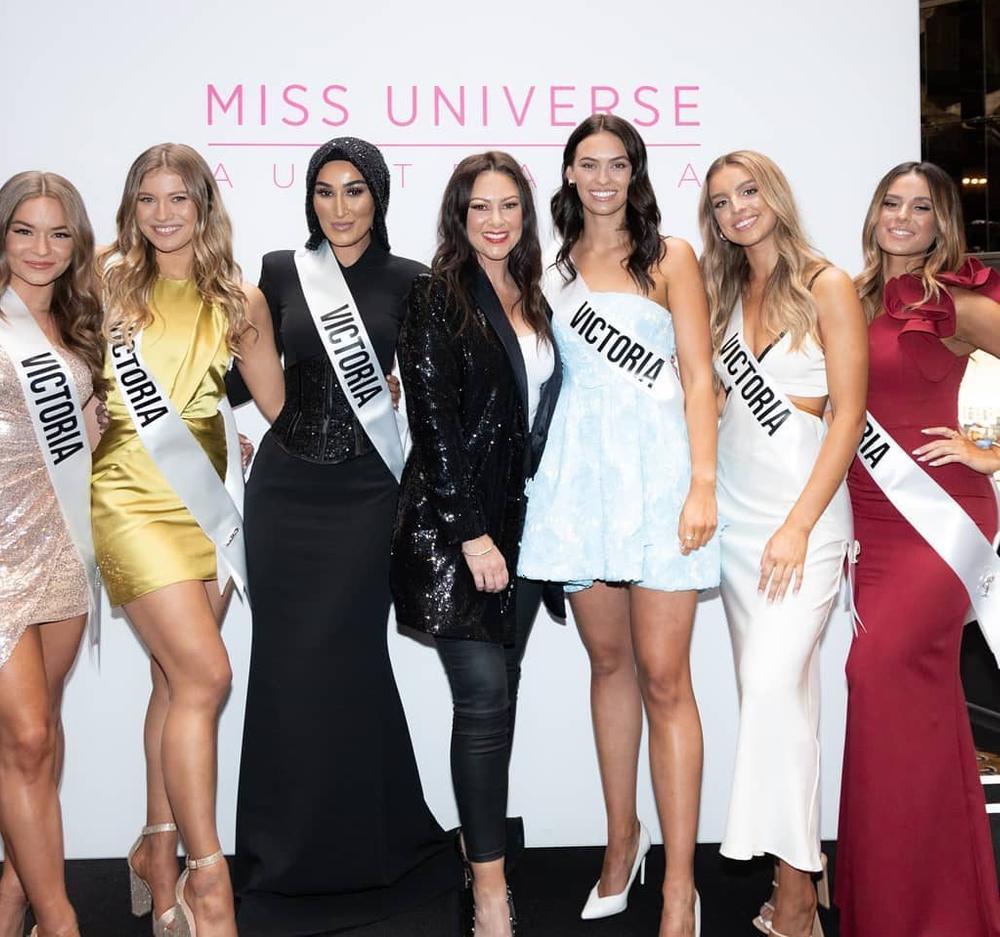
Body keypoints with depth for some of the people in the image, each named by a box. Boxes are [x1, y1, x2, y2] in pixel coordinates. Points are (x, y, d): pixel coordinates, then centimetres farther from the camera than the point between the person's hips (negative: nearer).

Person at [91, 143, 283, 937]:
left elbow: (282, 407, 10)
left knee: (178, 680, 10)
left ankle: (159, 851, 27)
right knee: (205, 675, -13)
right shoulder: (107, 281, -1)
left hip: (207, 499, 4)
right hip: (133, 495, -4)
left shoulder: (238, 301, 6)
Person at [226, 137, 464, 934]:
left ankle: (359, 846, 19)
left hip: (363, 493, -2)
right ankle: (289, 854, 20)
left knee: (343, 664, -1)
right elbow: (248, 381, 10)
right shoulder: (281, 271, 6)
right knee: (285, 664, 4)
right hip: (285, 489, 2)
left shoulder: (407, 281, 2)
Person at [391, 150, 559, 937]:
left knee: (499, 696, 10)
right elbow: (433, 422, -12)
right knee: (486, 700, -8)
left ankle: (480, 837, 24)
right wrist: (472, 533, -16)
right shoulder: (440, 297, -5)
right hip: (452, 526, -6)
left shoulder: (532, 300, 14)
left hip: (521, 519, 6)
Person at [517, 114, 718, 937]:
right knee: (608, 661, 11)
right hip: (579, 470, 4)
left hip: (656, 468, -3)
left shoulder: (669, 258, 4)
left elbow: (699, 377, -2)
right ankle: (622, 837, 28)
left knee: (663, 679, -5)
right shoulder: (552, 267, 14)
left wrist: (702, 484, -12)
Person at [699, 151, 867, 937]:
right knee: (774, 687, 8)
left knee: (775, 682, -16)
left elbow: (849, 414, -9)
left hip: (805, 511, -5)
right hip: (735, 511, 6)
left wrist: (800, 524, -15)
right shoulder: (725, 293, 13)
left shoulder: (827, 287, -4)